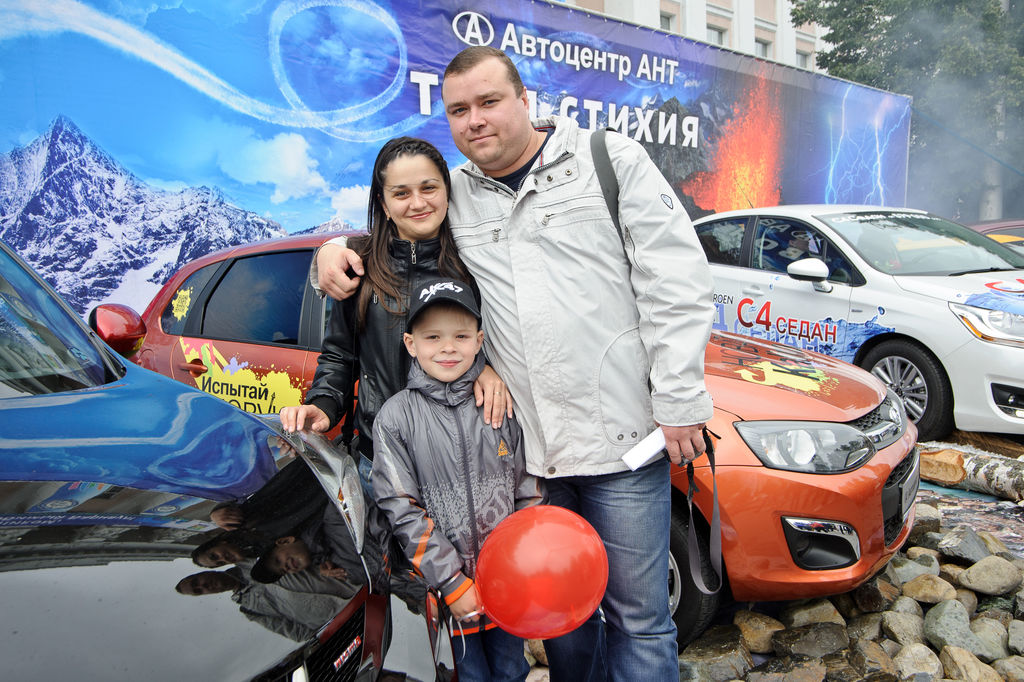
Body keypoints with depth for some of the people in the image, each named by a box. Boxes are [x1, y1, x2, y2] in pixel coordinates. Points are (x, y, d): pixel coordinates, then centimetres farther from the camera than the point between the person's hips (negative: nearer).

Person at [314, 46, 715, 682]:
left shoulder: (611, 158, 0)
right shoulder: (452, 195, 10)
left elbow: (676, 283, -5)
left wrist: (679, 401, -10)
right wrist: (334, 249, 3)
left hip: (622, 437, -3)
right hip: (526, 446, 4)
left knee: (638, 615, 9)